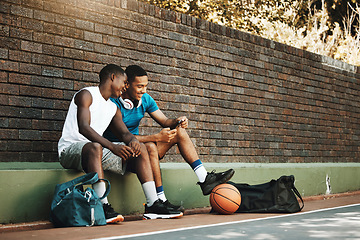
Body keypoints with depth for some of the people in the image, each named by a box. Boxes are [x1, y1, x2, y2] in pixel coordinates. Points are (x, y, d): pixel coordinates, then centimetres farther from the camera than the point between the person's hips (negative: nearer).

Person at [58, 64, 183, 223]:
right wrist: (112, 146, -33)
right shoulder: (86, 95, -6)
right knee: (95, 147, -41)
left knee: (140, 149, -1)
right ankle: (104, 208, -44)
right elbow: (83, 127, -21)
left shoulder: (114, 108, 20)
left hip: (98, 150, 8)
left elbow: (124, 133, 10)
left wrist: (132, 140, -17)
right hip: (70, 150, -8)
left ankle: (153, 205, -11)